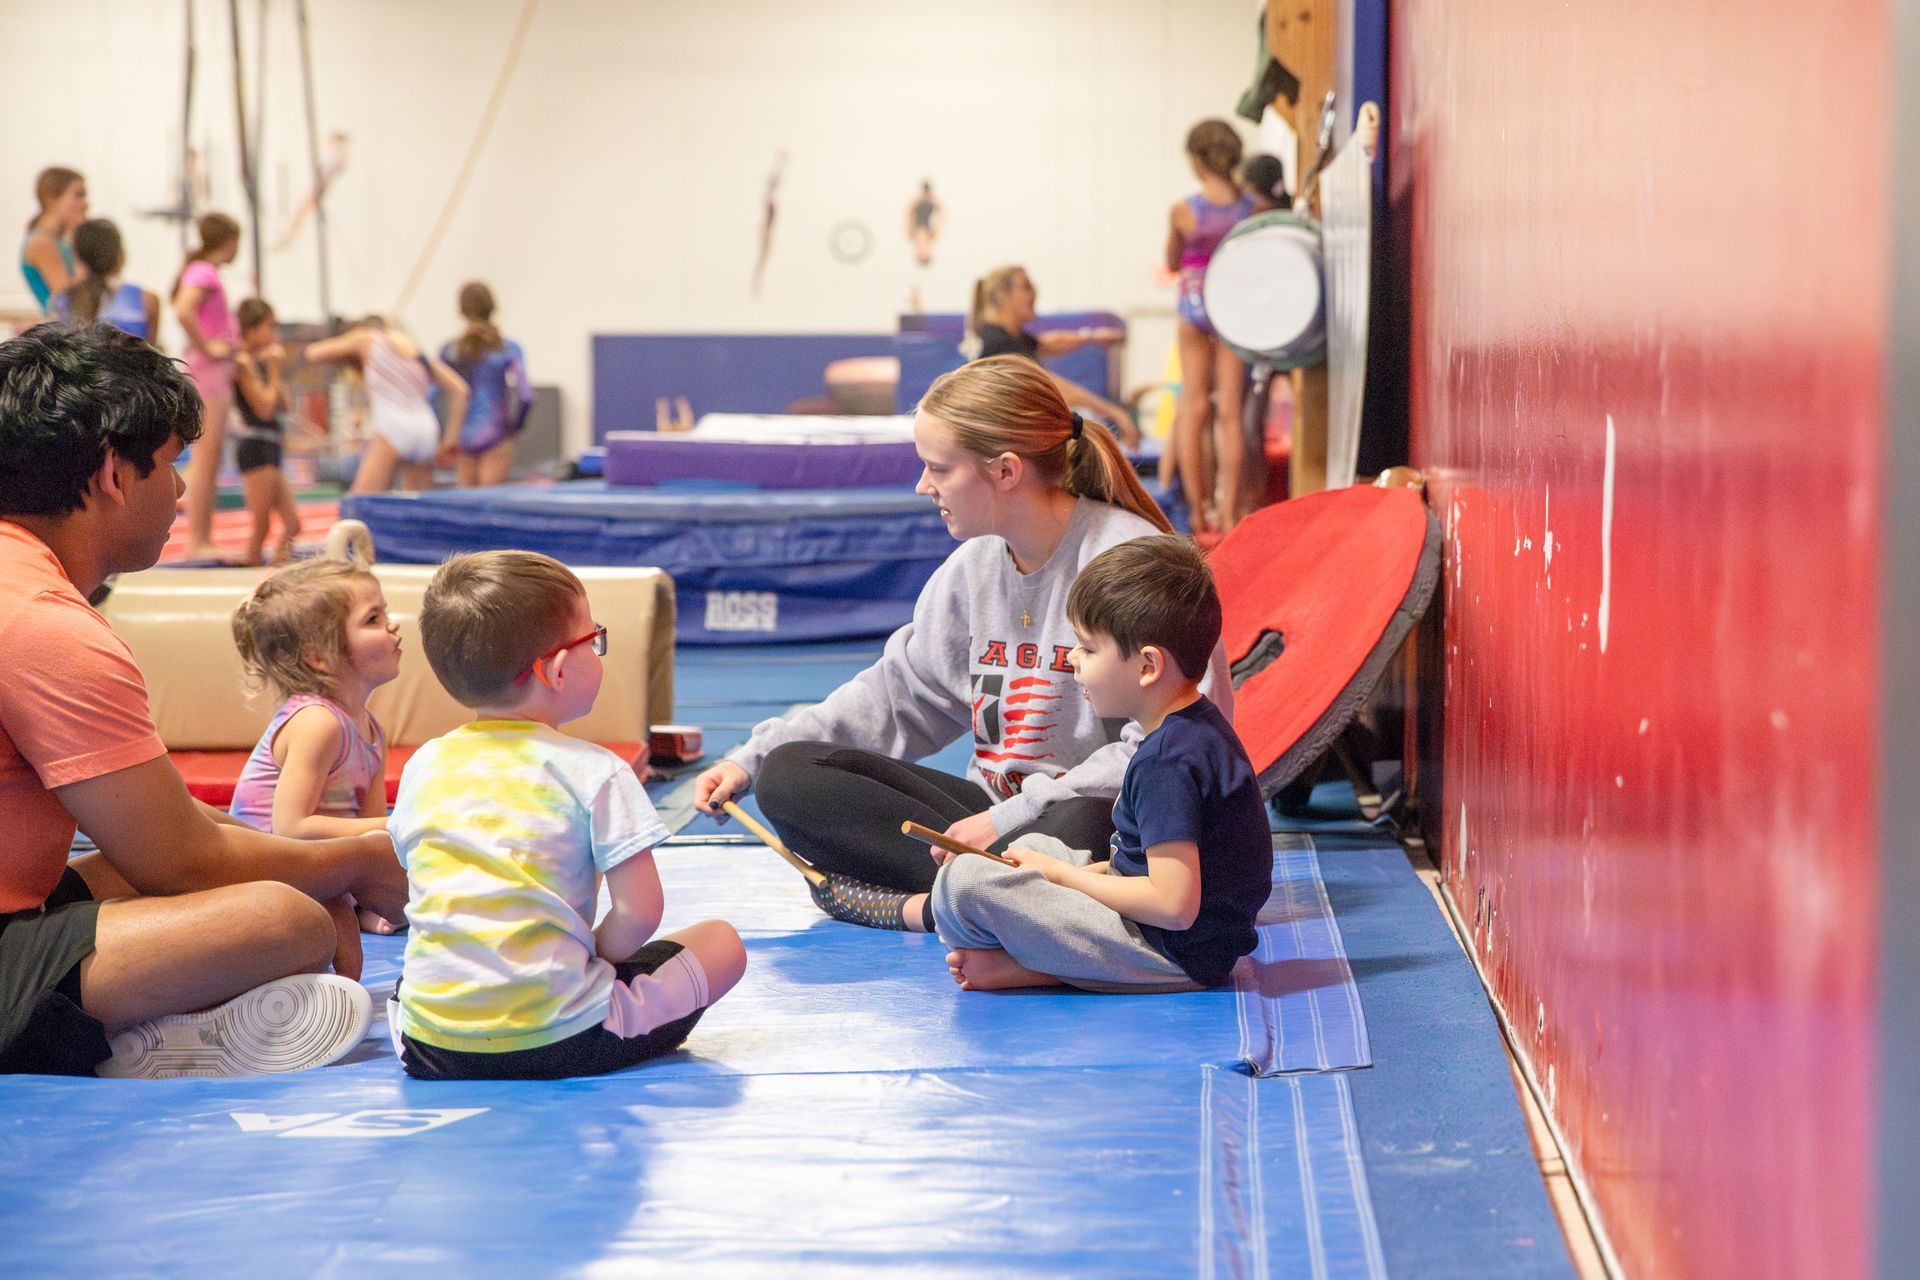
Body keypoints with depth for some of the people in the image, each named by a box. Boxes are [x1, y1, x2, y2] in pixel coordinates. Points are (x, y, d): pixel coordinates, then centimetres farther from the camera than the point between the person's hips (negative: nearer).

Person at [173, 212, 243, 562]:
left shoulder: (205, 272, 16)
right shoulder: (203, 272, -12)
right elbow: (183, 310, -30)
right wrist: (206, 347, -20)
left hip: (218, 373, 10)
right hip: (208, 372, -10)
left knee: (209, 461, 11)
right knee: (205, 458, -10)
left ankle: (204, 540, 13)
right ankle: (196, 542, -10)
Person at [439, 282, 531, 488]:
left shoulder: (448, 352, 4)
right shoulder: (508, 350, -5)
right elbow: (524, 396, -14)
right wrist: (513, 426, 4)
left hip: (463, 437, 3)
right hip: (494, 437, -3)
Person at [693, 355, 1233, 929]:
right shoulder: (974, 567, 9)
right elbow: (897, 693, 20)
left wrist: (1008, 819, -23)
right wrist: (753, 757, 11)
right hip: (994, 809, 8)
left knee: (1082, 829, -45)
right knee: (788, 776, -6)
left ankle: (919, 906, -21)